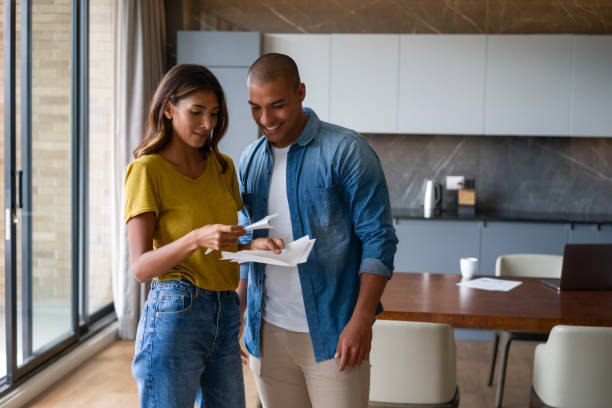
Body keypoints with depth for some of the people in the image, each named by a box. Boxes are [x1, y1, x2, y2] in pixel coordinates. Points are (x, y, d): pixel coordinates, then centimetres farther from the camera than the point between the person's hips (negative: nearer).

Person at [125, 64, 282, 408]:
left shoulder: (223, 167, 13)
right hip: (174, 316, -6)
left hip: (226, 314, 6)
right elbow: (140, 267, -13)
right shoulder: (147, 170, -6)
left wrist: (254, 245, -2)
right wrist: (196, 238, -29)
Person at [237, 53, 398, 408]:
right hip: (267, 333, 5)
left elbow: (379, 239, -10)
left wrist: (361, 320, -17)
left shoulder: (346, 150, -8)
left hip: (332, 334, -5)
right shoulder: (250, 160, 8)